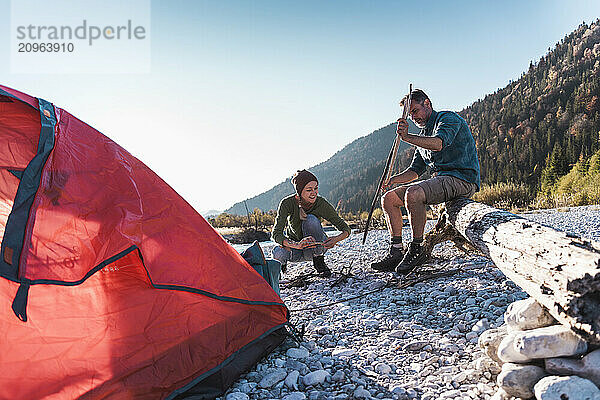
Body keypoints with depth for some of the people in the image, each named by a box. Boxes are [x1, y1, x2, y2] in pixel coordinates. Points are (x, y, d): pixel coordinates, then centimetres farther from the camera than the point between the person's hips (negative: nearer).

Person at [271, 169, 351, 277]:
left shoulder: (321, 204, -23)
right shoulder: (287, 203, -24)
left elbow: (346, 228, -18)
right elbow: (276, 234, -33)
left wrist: (336, 239, -42)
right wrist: (296, 245, -52)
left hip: (315, 247, -1)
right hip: (292, 243, 1)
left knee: (311, 219, -30)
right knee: (278, 254, -34)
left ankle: (319, 261, -12)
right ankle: (281, 264, 5)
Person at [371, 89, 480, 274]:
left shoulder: (448, 118, -3)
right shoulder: (423, 135, 23)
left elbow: (438, 144, -26)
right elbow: (415, 170, 20)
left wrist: (407, 137, -33)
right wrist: (394, 179, 2)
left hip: (462, 178, -9)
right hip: (440, 180, 9)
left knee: (413, 193, -35)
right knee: (389, 198, 0)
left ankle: (417, 249, -21)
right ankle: (396, 251, -5)